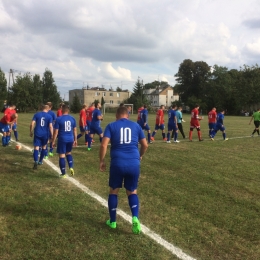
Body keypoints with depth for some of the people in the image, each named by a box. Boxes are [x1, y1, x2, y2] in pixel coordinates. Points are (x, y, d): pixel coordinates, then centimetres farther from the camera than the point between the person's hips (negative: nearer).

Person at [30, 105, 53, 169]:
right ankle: (40, 161, 30)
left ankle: (36, 161, -25)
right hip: (45, 134, 0)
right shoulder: (49, 116, -3)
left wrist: (31, 132, 7)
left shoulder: (36, 114, 1)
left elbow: (32, 124, -4)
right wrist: (51, 135, -4)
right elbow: (50, 126, -9)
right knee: (44, 147, 20)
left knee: (36, 147, -3)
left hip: (37, 134, 0)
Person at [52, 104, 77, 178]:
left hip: (62, 139, -4)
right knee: (68, 153, 25)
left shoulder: (58, 119, -9)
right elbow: (75, 130, 9)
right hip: (70, 139, 4)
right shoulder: (72, 118, 3)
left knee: (62, 155, 4)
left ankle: (63, 173, 9)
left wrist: (53, 141, 2)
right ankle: (71, 167, 8)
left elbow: (56, 131, -7)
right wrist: (75, 139, 19)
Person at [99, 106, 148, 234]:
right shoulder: (136, 125, 11)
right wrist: (140, 156, 34)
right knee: (132, 192, 18)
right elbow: (145, 145, 16)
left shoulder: (111, 126, 4)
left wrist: (101, 161, 5)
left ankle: (112, 221, 27)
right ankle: (135, 218, -2)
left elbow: (104, 145, -7)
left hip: (117, 163, -1)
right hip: (134, 163, 2)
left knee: (113, 191, 18)